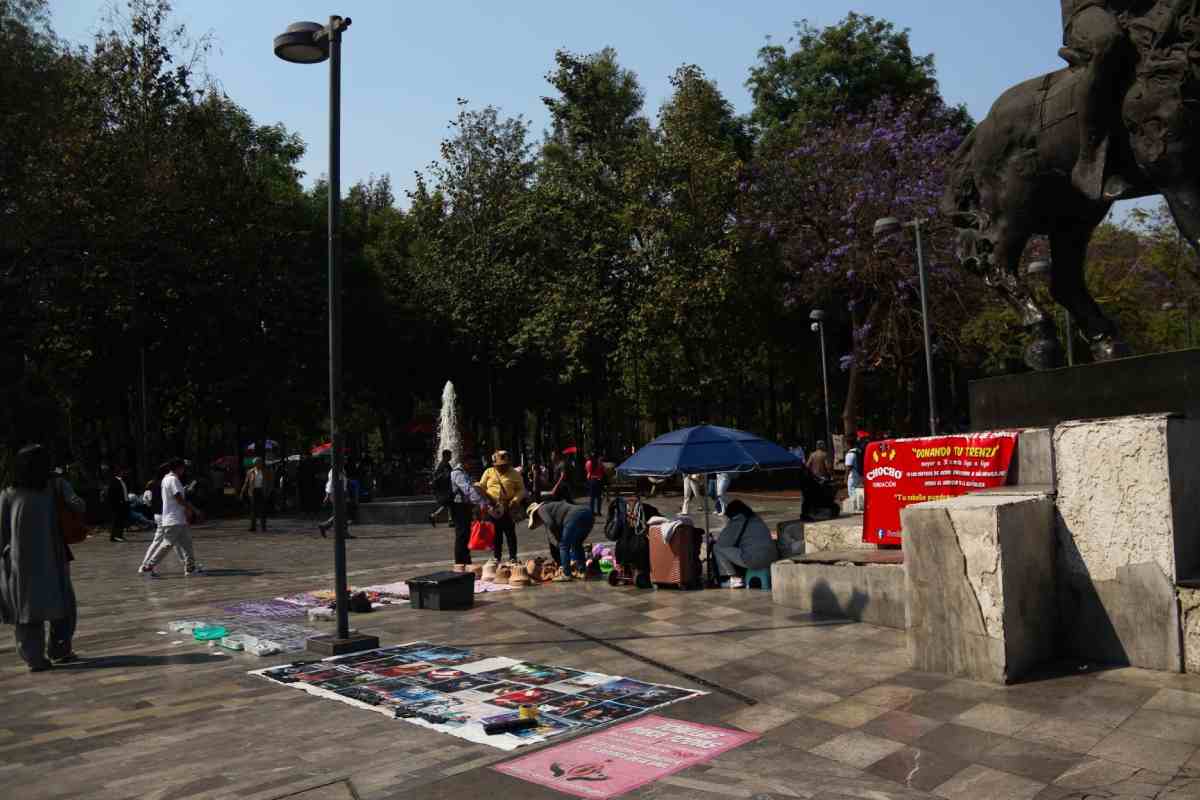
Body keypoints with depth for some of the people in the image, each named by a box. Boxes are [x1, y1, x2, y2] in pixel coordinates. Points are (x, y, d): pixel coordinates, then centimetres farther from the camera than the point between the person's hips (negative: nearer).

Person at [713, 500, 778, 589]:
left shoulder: (737, 521, 0)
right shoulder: (757, 520, 23)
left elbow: (722, 543, -3)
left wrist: (713, 541, 20)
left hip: (753, 560, -8)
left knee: (717, 548, 3)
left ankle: (734, 579, 8)